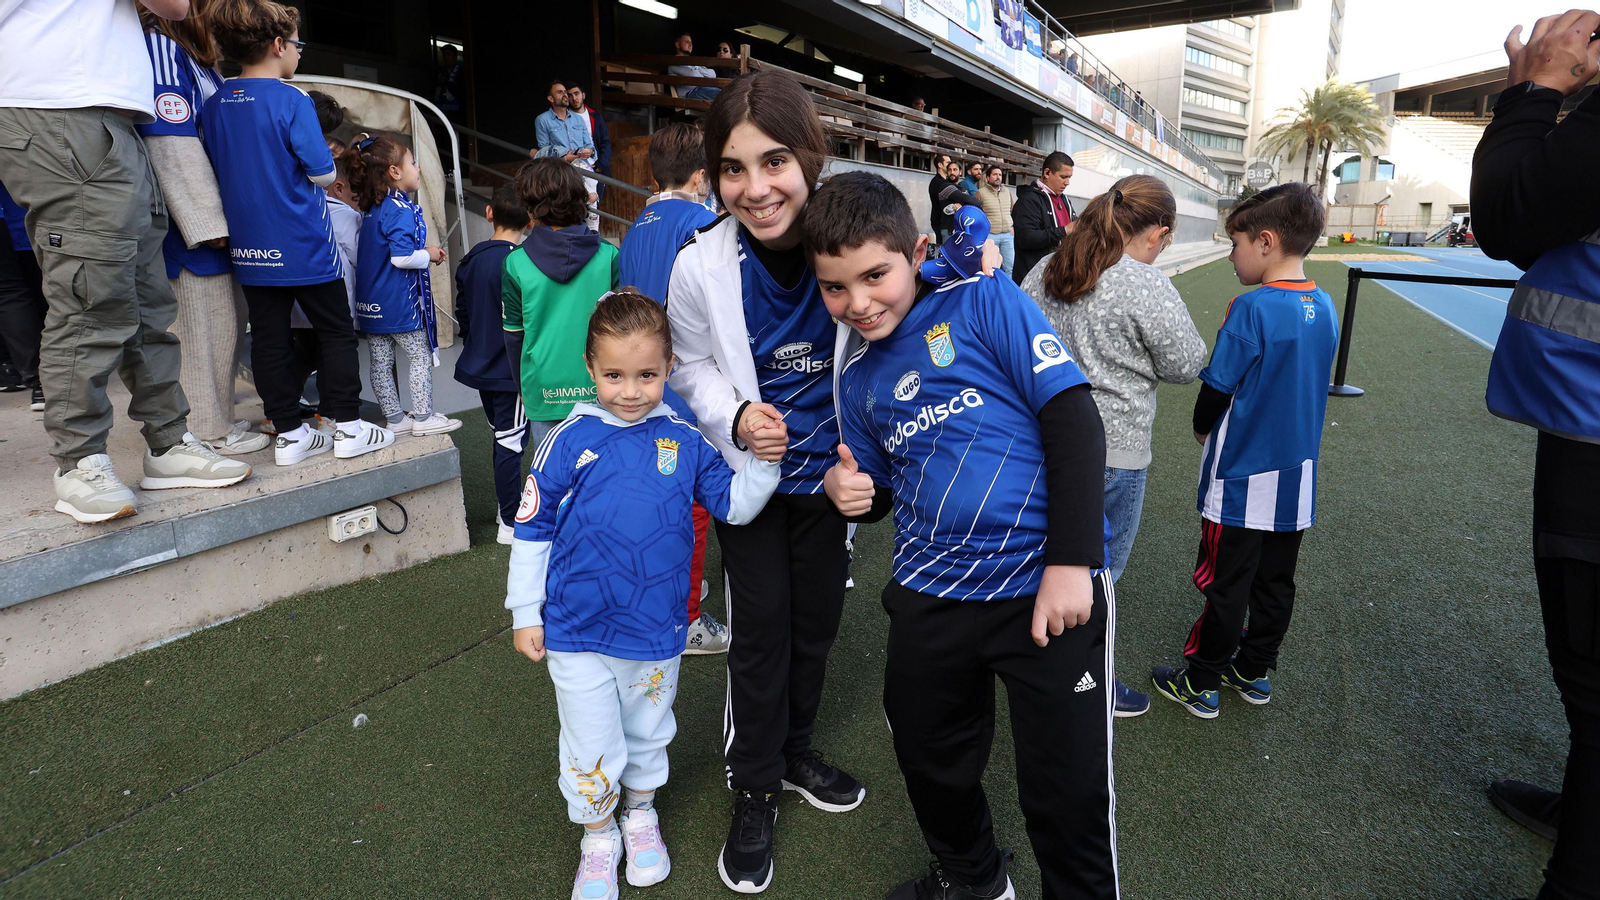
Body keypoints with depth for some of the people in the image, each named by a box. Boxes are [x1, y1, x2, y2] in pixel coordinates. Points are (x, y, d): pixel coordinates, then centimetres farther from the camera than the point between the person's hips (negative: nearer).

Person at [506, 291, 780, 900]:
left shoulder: (684, 441, -5)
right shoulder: (571, 440, -11)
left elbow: (734, 505, 0)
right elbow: (531, 528, -3)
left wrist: (764, 461, -18)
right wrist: (525, 613, 0)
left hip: (656, 630, 2)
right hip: (577, 632, -2)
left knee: (648, 733, 22)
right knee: (591, 748, 12)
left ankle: (641, 814, 49)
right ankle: (597, 836, 39)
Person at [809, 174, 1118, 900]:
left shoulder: (983, 301, -7)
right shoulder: (856, 374, 9)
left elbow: (1074, 420, -12)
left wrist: (1071, 562, -18)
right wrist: (849, 489, -5)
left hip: (1046, 586, -5)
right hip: (931, 595, 6)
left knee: (1067, 796, 2)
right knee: (929, 762, 20)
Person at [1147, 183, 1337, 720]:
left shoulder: (1253, 308, -20)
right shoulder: (1324, 308, 3)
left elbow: (1217, 388, -16)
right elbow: (1300, 387, 11)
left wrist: (1203, 428, 4)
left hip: (1243, 479, -7)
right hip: (1297, 478, 7)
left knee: (1226, 585, 5)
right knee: (1275, 584, 17)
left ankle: (1201, 683, 18)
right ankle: (1254, 671, 32)